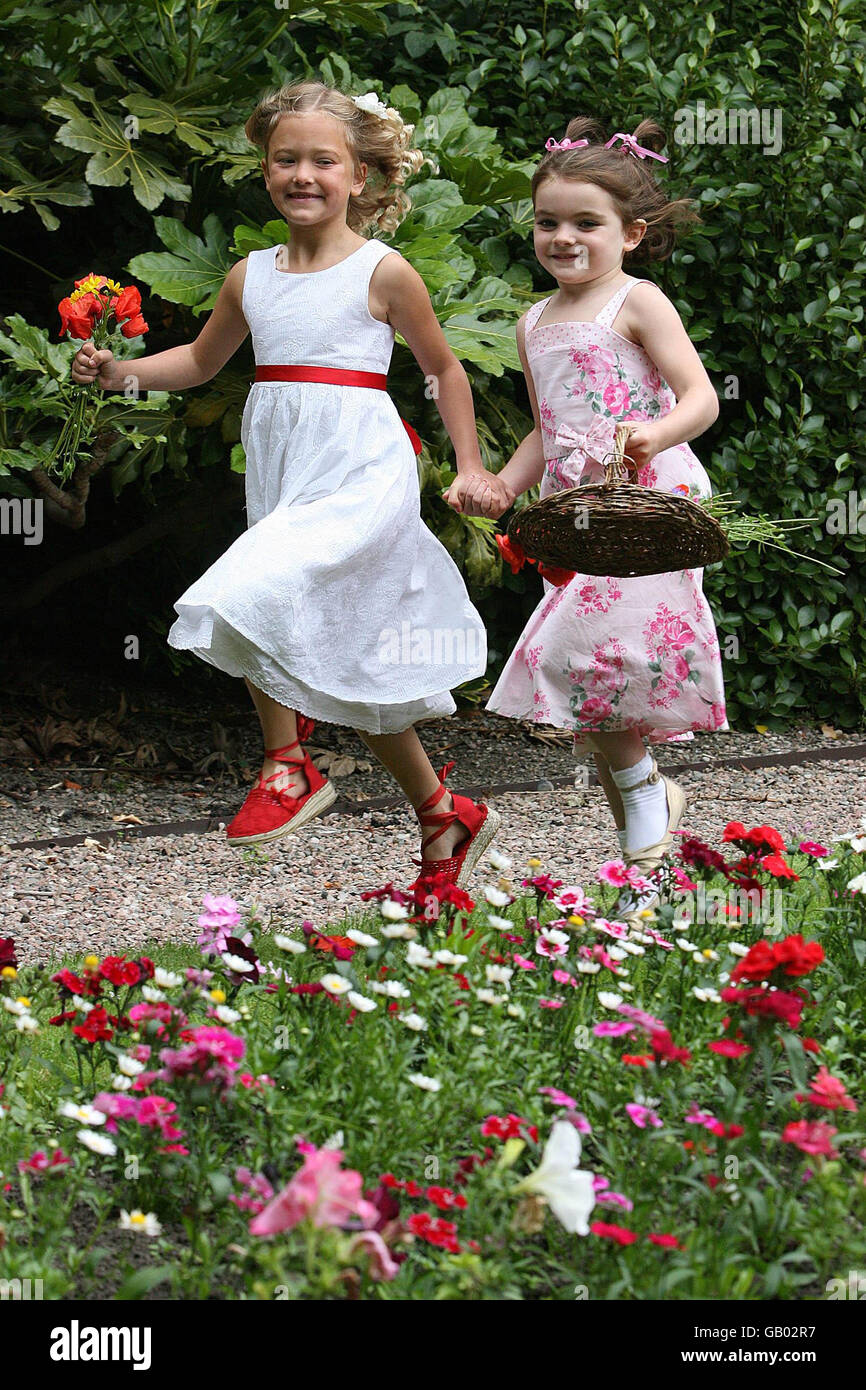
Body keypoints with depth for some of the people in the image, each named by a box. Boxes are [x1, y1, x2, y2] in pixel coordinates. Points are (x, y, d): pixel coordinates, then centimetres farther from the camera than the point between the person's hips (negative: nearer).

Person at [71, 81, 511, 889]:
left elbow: (443, 369, 8)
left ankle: (287, 765, -10)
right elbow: (202, 359, 24)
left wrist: (471, 469, 7)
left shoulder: (383, 274, -4)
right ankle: (444, 818, 27)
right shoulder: (251, 278, 9)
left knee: (257, 594, -28)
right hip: (283, 479, 6)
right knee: (353, 669, 11)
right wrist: (120, 371, 9)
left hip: (359, 473, -6)